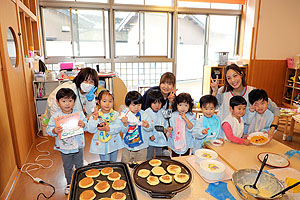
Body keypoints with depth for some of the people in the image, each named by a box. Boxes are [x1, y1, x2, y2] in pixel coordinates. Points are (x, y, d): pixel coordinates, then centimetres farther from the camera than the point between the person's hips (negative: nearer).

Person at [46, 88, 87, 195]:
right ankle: (69, 183, 43)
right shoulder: (55, 116, -11)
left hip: (78, 146, 0)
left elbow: (87, 125, -8)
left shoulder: (79, 113, -10)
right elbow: (49, 129, -9)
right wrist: (54, 130, -29)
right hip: (64, 148, 0)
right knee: (67, 167, 20)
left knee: (79, 165, 19)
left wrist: (83, 124, -29)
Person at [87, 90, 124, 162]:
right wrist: (94, 119, -25)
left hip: (114, 144, 1)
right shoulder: (95, 115, -7)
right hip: (101, 145, -1)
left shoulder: (116, 114, -7)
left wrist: (109, 128, -28)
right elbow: (90, 130, -12)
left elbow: (119, 127, -15)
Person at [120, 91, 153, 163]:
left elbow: (151, 129, -10)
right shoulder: (125, 115, -5)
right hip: (127, 147, 1)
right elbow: (123, 131, -7)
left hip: (141, 147, -1)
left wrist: (147, 126, -32)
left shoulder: (144, 115, -7)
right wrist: (125, 124, -26)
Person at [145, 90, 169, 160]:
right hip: (150, 140, -4)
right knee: (149, 158, 11)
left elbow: (165, 123, 12)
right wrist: (150, 136, -22)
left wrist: (165, 129, -7)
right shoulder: (146, 113, -14)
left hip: (160, 139, 4)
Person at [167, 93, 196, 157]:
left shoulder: (191, 116, -9)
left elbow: (190, 128, -18)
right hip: (175, 141, 1)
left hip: (186, 142, -1)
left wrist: (185, 118, -29)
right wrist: (170, 129, -20)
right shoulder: (173, 115, -4)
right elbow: (170, 126, 2)